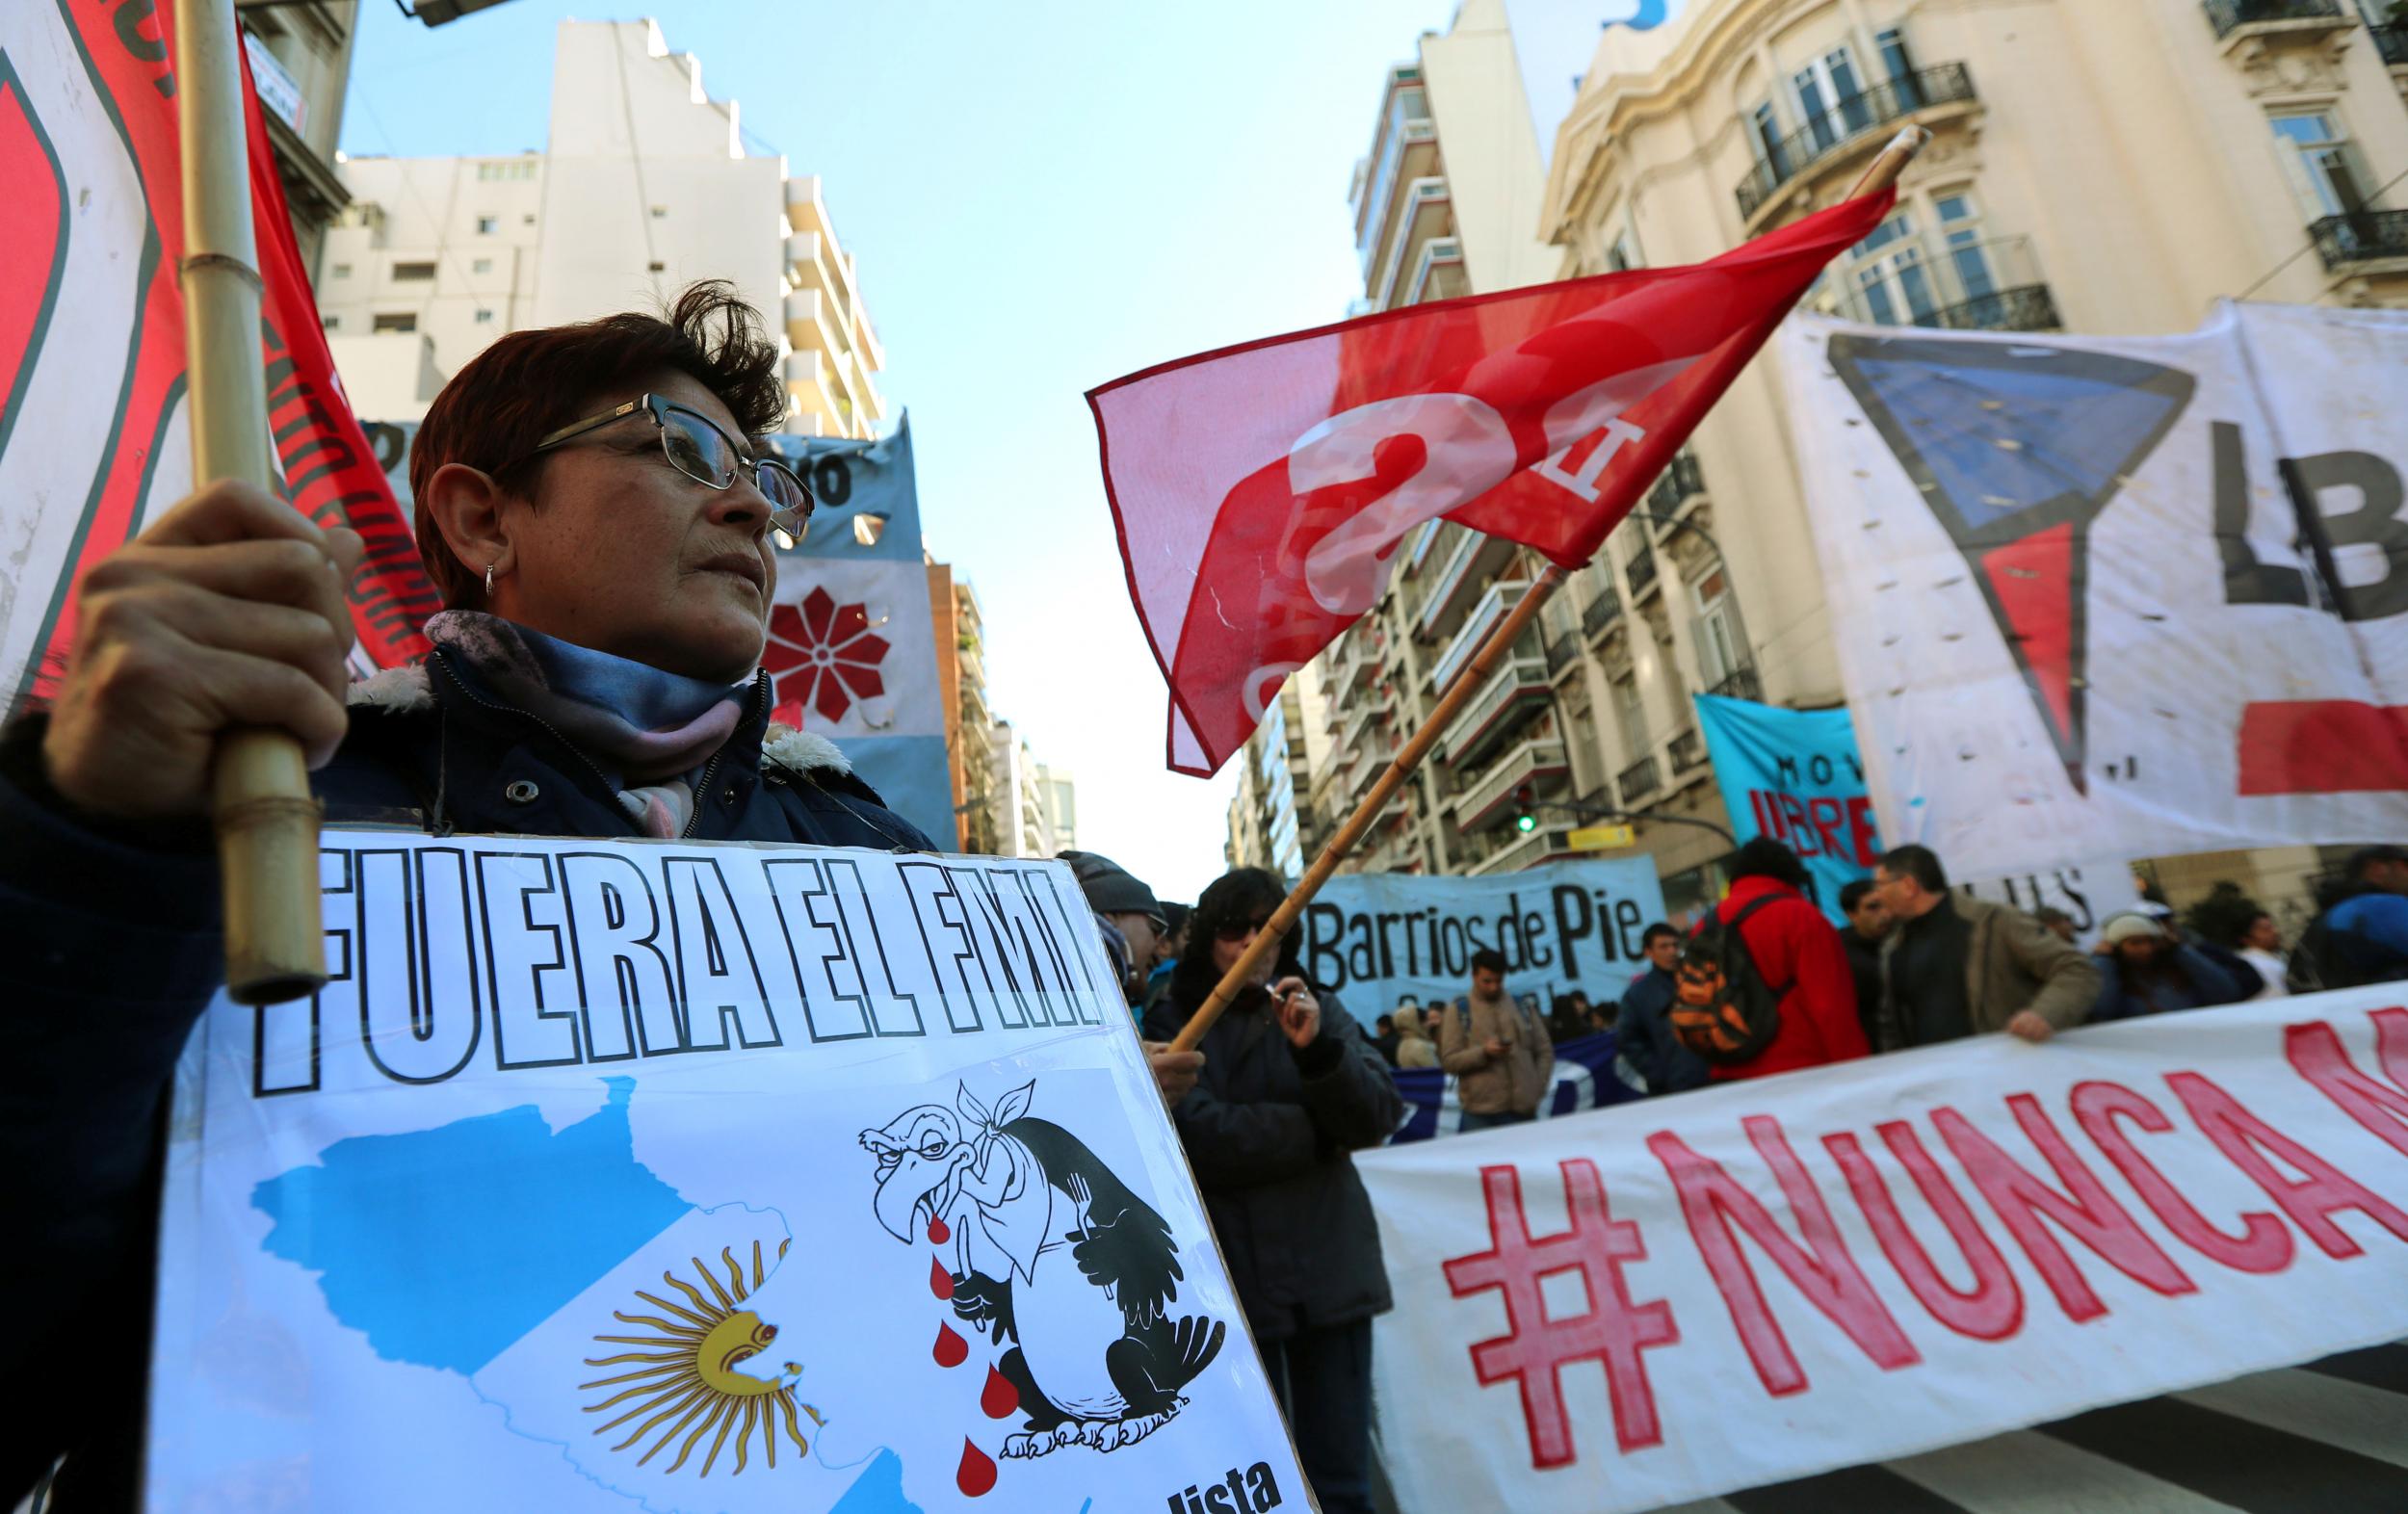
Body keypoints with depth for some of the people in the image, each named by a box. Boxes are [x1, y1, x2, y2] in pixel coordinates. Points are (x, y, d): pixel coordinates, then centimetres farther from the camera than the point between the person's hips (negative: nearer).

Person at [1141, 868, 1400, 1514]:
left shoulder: (1318, 1009, 8)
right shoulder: (1172, 1023, -3)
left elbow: (1379, 1116, -1)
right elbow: (1200, 1137, -15)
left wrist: (1317, 1046, -17)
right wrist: (1319, 1132, -6)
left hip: (1330, 1267, 3)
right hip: (1233, 1278, -2)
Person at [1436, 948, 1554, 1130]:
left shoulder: (1522, 1007, 11)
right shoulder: (1459, 1011, 2)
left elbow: (1545, 1052, 13)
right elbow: (1448, 1060, -4)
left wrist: (1537, 1089, 2)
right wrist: (1483, 1053, -18)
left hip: (1523, 1108, 3)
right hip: (1481, 1112, -3)